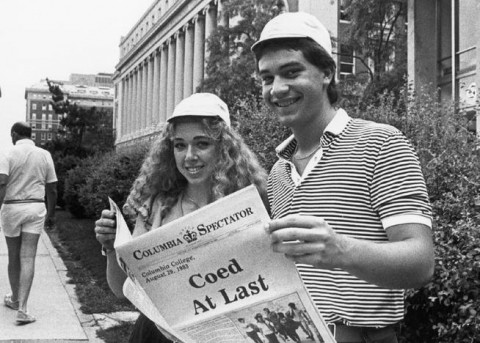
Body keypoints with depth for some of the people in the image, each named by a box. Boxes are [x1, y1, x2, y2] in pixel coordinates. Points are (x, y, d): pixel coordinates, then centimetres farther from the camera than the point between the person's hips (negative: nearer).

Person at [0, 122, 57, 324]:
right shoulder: (45, 155, 5)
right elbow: (52, 189, 7)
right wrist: (51, 213, 17)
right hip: (36, 208, 1)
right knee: (28, 259, -2)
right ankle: (22, 308, -11)